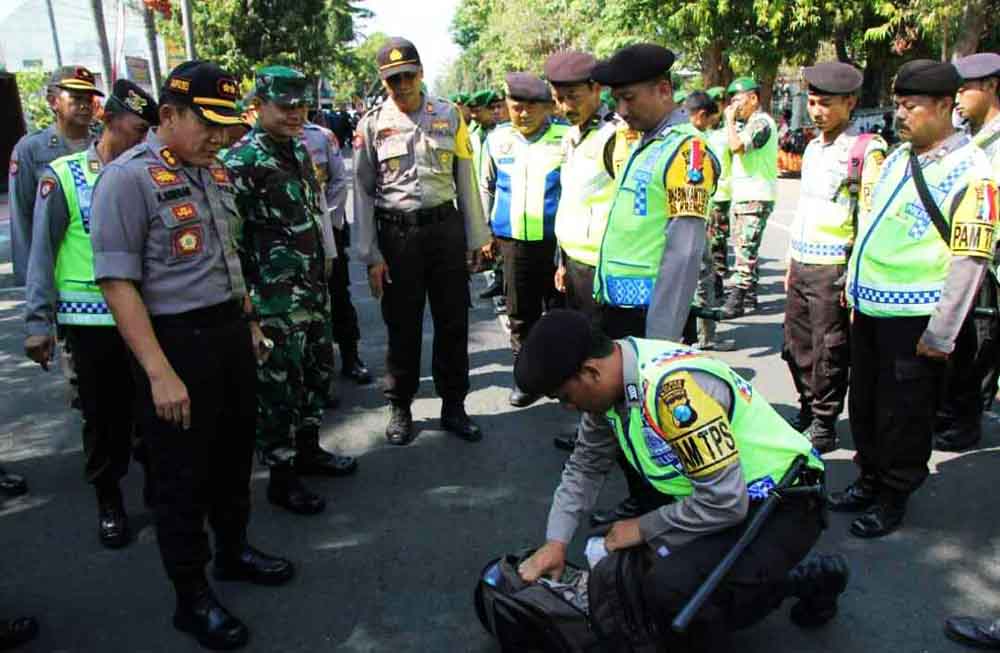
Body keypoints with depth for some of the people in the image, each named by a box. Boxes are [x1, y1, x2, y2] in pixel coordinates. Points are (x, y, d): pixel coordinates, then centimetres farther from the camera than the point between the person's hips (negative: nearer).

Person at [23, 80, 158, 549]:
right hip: (91, 317, -2)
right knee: (104, 413, 9)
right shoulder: (63, 176, -4)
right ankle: (108, 498, 28)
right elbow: (43, 253, -3)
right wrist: (38, 321, -6)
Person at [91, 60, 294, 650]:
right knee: (182, 474, 7)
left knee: (235, 453, 20)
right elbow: (117, 283, -19)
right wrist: (159, 373, -23)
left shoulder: (215, 171, 9)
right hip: (175, 340, -7)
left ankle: (234, 550, 42)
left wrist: (249, 320, 18)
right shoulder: (129, 177, -15)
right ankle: (192, 597, 24)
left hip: (231, 332, 7)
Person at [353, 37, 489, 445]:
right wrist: (371, 255, -3)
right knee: (402, 326, 7)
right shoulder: (372, 125, 0)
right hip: (396, 232, -1)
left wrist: (476, 238, 6)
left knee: (453, 322, 7)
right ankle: (400, 408, 25)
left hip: (446, 227, 2)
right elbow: (363, 192, 1)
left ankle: (453, 407, 23)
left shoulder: (449, 116, 4)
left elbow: (465, 181, 7)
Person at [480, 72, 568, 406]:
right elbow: (486, 188, 16)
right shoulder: (497, 139, 6)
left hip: (556, 241, -2)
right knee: (521, 314, 10)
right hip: (512, 241, 3)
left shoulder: (565, 138, -4)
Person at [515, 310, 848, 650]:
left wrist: (643, 529, -15)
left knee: (672, 588, -30)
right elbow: (586, 466, 9)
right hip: (724, 500, 10)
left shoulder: (673, 387, -32)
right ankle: (806, 580, 24)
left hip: (781, 506, -9)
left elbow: (725, 502, -30)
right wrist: (556, 541, -1)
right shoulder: (610, 380, -4)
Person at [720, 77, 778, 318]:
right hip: (741, 196, 10)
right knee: (745, 249, 15)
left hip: (756, 198, -10)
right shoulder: (747, 123, 18)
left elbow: (736, 146, -26)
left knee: (745, 251, -11)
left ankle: (736, 301, -11)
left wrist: (730, 119, -14)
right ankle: (750, 295, 23)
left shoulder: (761, 122, -13)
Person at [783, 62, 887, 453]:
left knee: (829, 352, 2)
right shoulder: (812, 148, 15)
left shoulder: (866, 151, -9)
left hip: (834, 269, -7)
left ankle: (824, 426, 16)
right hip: (801, 265, 8)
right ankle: (807, 412, 31)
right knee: (797, 346, 14)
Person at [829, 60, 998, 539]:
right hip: (870, 310, 8)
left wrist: (940, 336, -18)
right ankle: (870, 481, 35)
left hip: (914, 320, -7)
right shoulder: (897, 158, 11)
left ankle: (893, 498, 24)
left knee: (903, 416, 6)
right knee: (863, 405, 17)